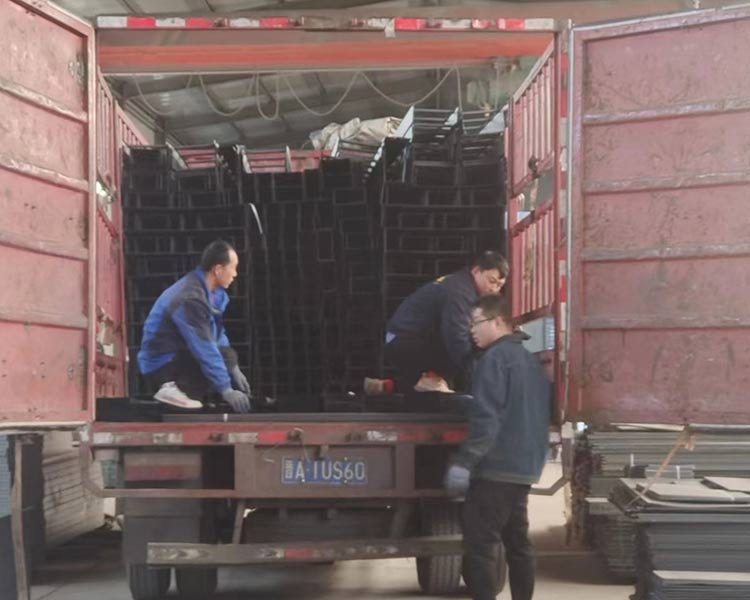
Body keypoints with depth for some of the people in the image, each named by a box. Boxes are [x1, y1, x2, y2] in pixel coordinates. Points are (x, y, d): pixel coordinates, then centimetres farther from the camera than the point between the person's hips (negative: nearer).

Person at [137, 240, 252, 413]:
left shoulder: (211, 291, 3)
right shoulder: (191, 299, -26)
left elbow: (218, 334, 12)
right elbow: (205, 349, -26)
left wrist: (233, 368, 4)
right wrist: (226, 390, -24)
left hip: (179, 355, 10)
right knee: (227, 356, -20)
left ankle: (178, 387, 0)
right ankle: (177, 388, -18)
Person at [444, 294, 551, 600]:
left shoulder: (495, 359, -13)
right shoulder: (529, 359, 16)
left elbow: (486, 420, -20)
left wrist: (463, 462, -20)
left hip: (496, 468, -9)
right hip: (524, 467, 9)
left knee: (480, 545, -7)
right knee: (517, 542, 14)